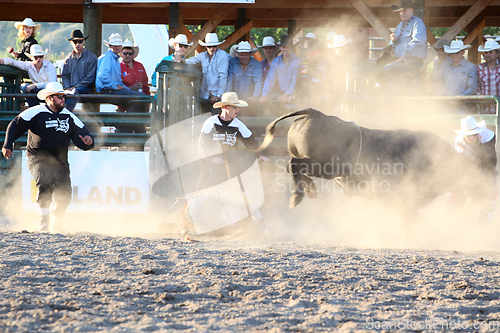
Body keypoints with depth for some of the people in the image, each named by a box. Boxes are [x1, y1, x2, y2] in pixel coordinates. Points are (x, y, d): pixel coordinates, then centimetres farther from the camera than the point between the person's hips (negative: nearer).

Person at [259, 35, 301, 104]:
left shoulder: (297, 61, -6)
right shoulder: (276, 61, 9)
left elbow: (295, 81, -14)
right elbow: (270, 80, 3)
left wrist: (286, 95, -27)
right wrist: (264, 95, -13)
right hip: (280, 92, 5)